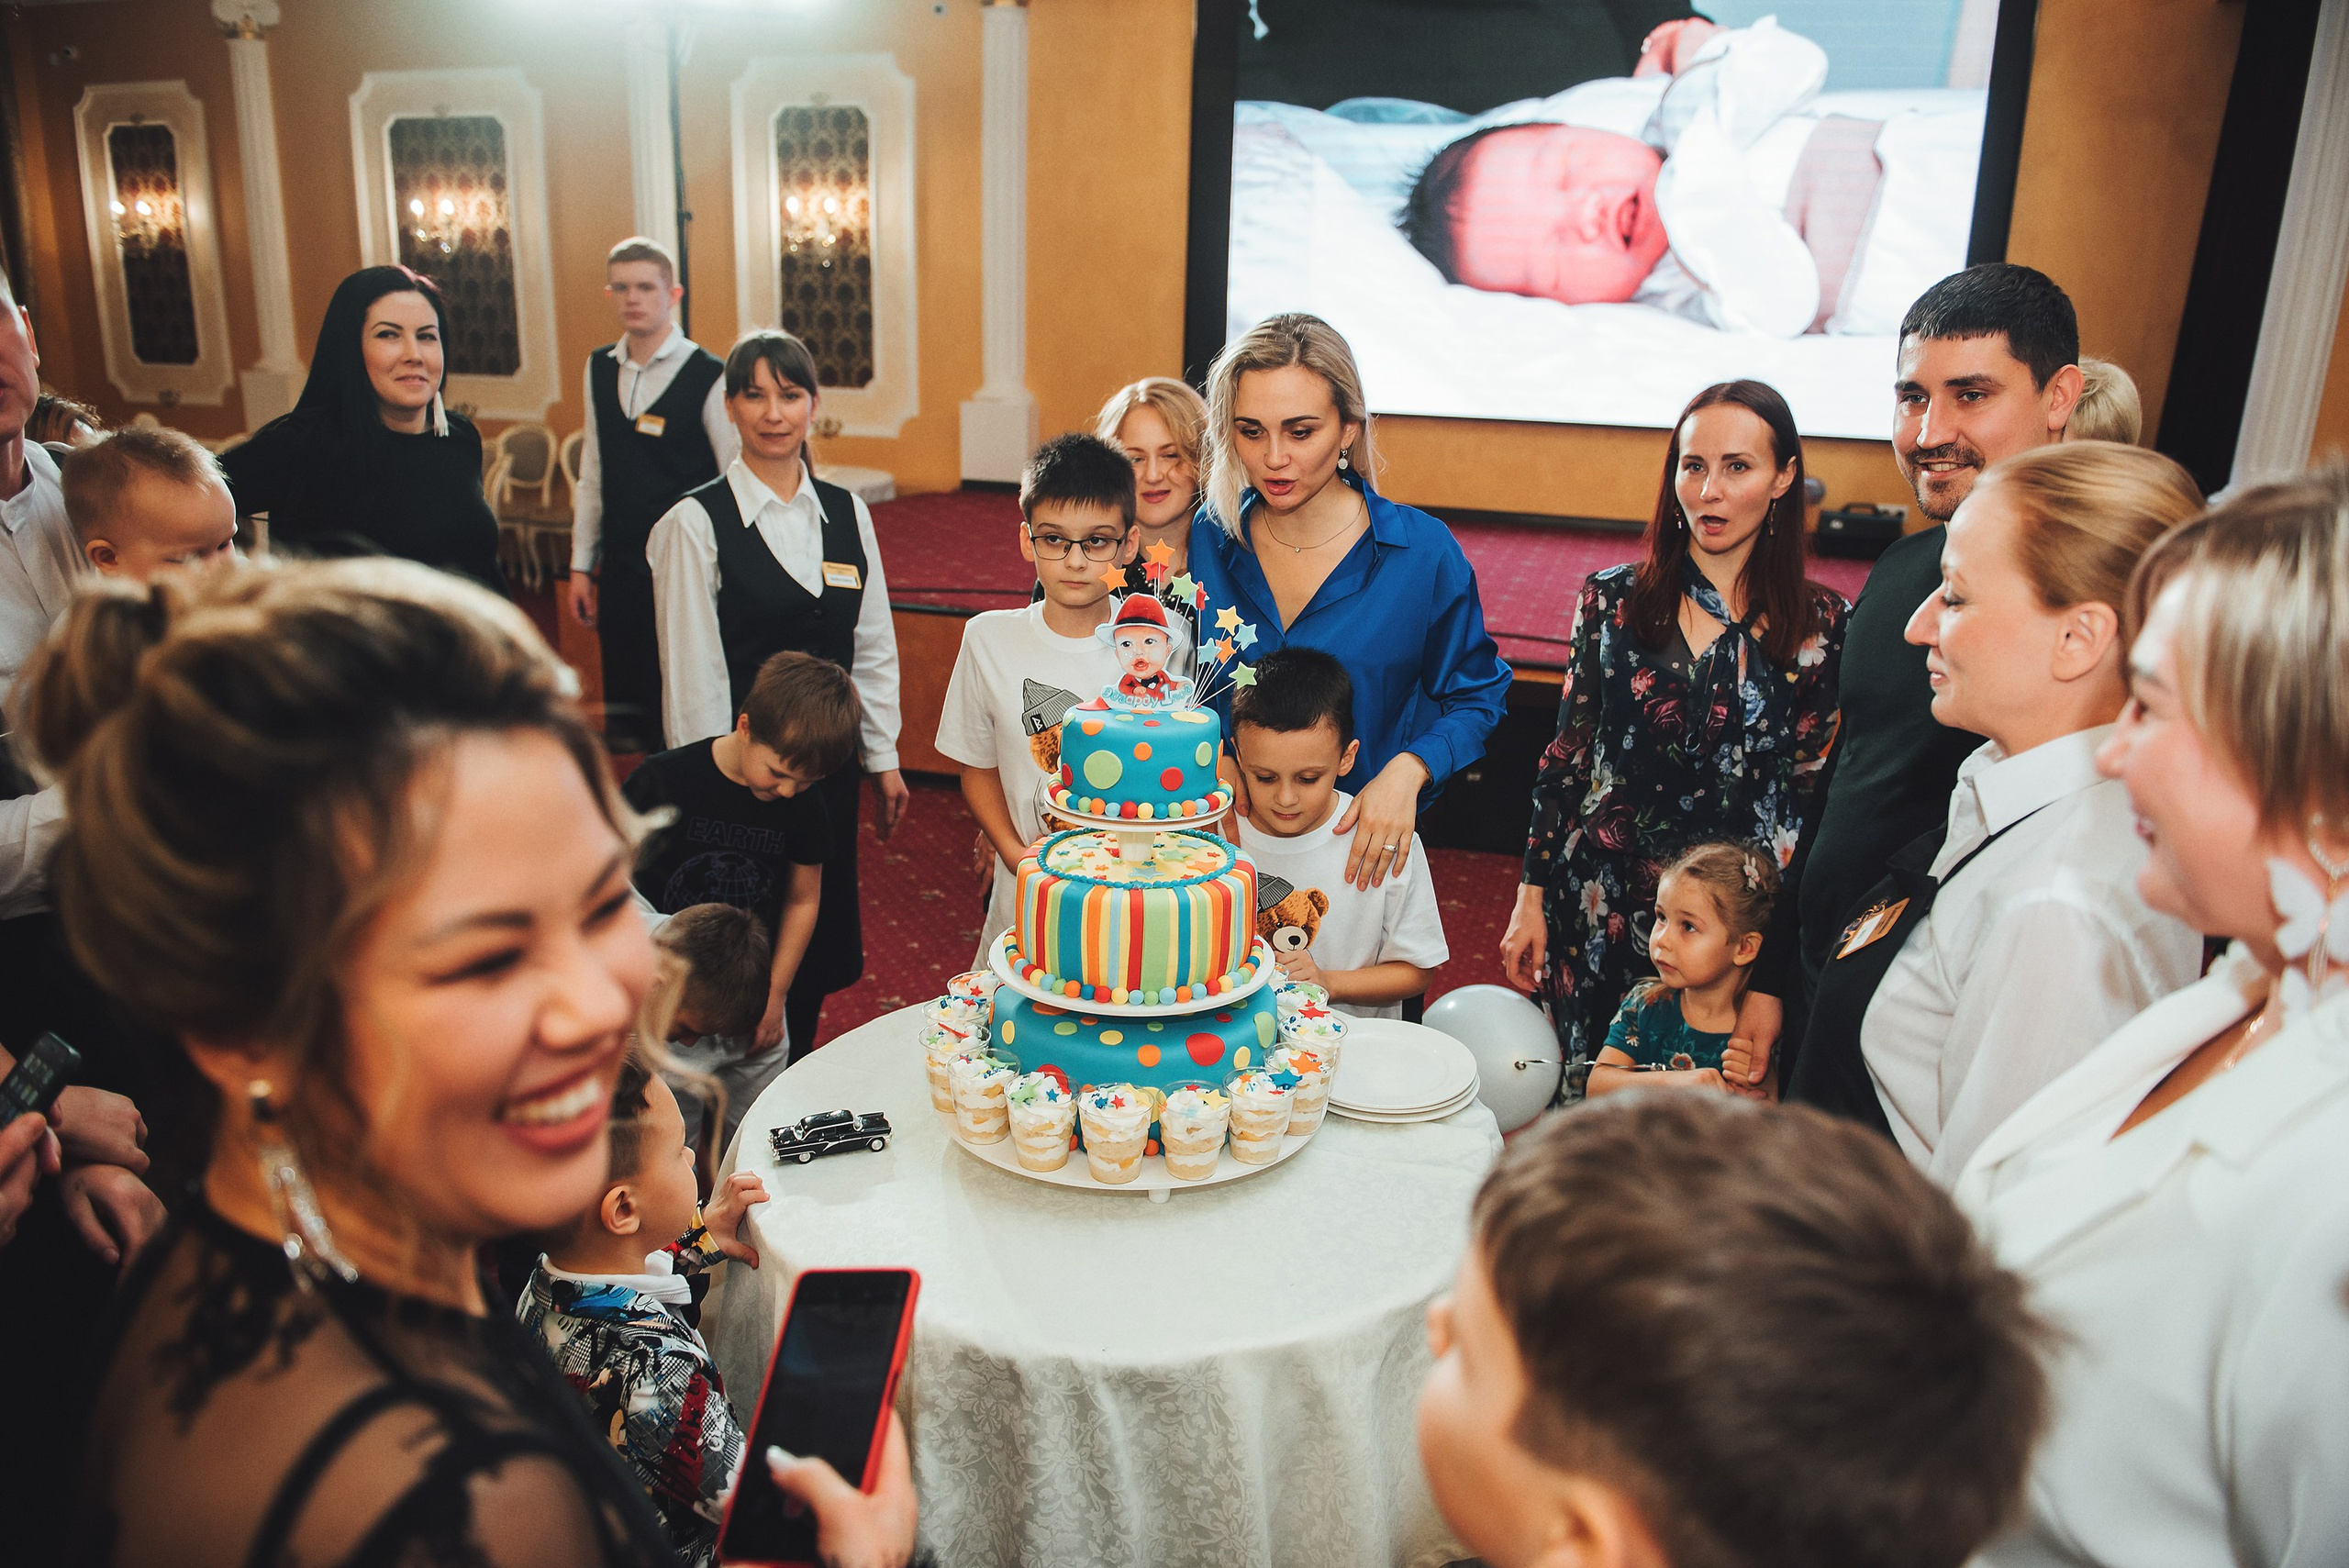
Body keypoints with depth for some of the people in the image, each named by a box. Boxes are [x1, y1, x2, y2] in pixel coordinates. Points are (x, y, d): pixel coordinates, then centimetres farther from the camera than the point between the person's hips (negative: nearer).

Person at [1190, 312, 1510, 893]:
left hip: (1363, 846, -2)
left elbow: (1476, 697, 0)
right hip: (1225, 830, 2)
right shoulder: (1210, 538, -4)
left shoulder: (1424, 552, -12)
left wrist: (1407, 769, -19)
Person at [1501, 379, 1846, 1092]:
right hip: (1599, 906, 1)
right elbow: (1565, 756, 3)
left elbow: (1817, 790, -1)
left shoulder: (1822, 624, -3)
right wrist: (1531, 898, 3)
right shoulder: (1612, 601, 0)